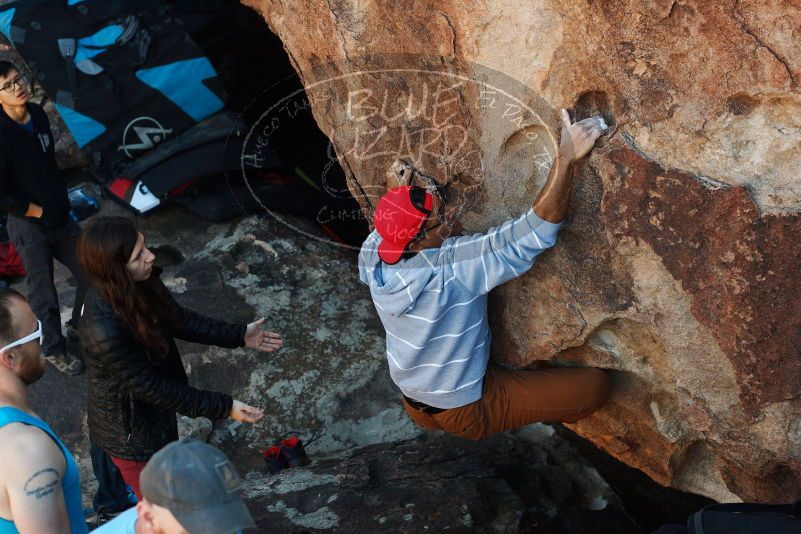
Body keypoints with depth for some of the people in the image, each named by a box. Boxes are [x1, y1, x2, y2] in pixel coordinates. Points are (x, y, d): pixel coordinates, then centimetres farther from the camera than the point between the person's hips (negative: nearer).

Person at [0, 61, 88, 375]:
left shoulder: (38, 115, 1)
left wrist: (61, 203, 10)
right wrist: (40, 212, -12)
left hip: (60, 218, 7)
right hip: (29, 227, -7)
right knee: (44, 295, 6)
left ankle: (77, 327, 40)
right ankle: (55, 350, 29)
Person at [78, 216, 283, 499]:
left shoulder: (137, 283, -17)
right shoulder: (104, 332, -40)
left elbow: (176, 318, 0)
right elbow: (150, 387, -29)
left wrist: (238, 335, -1)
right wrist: (223, 407, -26)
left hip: (154, 409, 8)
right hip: (130, 431, -7)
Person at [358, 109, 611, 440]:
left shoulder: (373, 258, -15)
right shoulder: (454, 265, -34)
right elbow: (532, 233, -36)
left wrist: (398, 197, -3)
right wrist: (566, 156, -35)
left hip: (414, 405, 7)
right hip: (466, 413, -7)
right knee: (595, 385, -5)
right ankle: (539, 413, 20)